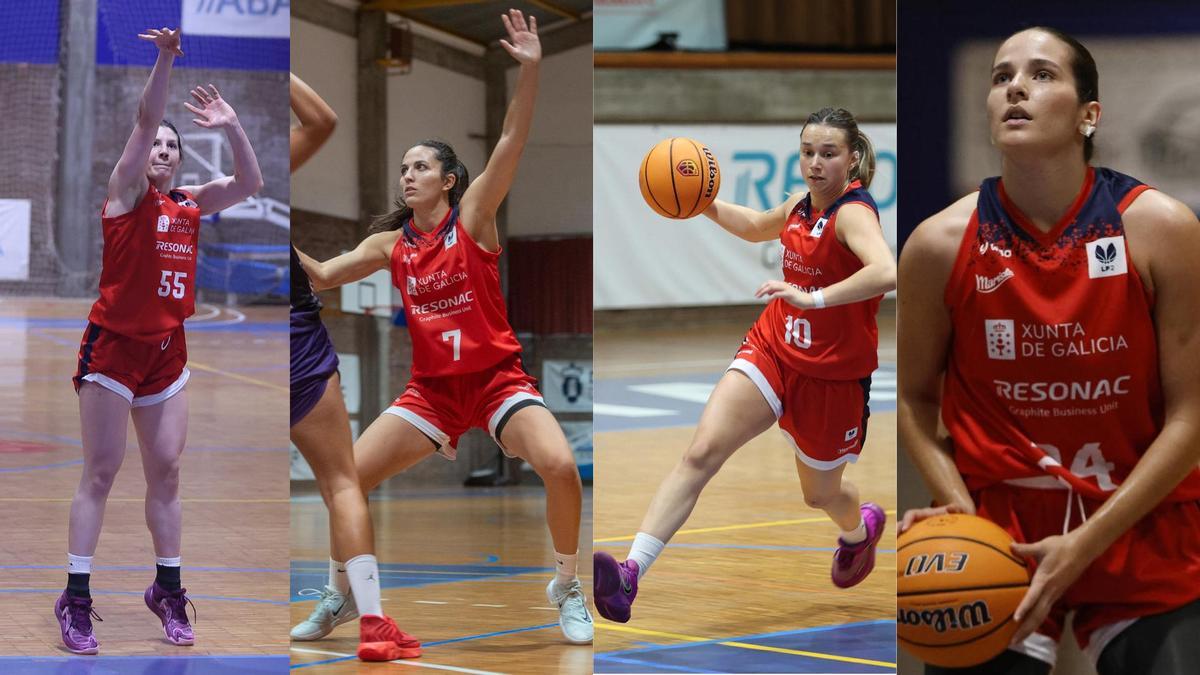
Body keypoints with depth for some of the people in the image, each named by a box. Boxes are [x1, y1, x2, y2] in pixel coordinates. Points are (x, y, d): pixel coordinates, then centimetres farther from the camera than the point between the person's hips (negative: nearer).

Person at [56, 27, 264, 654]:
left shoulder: (191, 204, 11)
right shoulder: (126, 192, -4)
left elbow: (249, 182, 9)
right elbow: (145, 120, -16)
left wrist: (230, 125, -2)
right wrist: (165, 59, -28)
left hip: (167, 350, 5)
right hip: (113, 344, -5)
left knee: (166, 471, 8)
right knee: (101, 471, -4)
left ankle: (167, 589, 18)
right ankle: (75, 598, -1)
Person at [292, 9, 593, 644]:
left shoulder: (472, 217, -5)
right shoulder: (391, 244, 6)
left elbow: (511, 143, -17)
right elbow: (320, 277, 7)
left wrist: (529, 69, -29)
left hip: (498, 377, -4)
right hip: (431, 387, 4)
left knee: (560, 466, -27)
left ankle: (566, 586, -5)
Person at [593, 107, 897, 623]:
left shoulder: (853, 213, -20)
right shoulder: (802, 204, 3)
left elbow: (887, 272, -42)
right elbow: (758, 227, 28)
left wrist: (812, 297, -46)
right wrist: (708, 205, 12)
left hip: (830, 375, -5)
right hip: (771, 348, 5)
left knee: (819, 493, 17)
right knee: (701, 453, -16)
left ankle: (861, 528, 57)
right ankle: (630, 573, -28)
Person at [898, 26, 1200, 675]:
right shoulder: (941, 244, -7)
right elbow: (916, 397, 6)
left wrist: (1085, 544, -15)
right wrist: (961, 511, -10)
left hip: (1141, 530, 0)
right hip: (998, 539, 0)